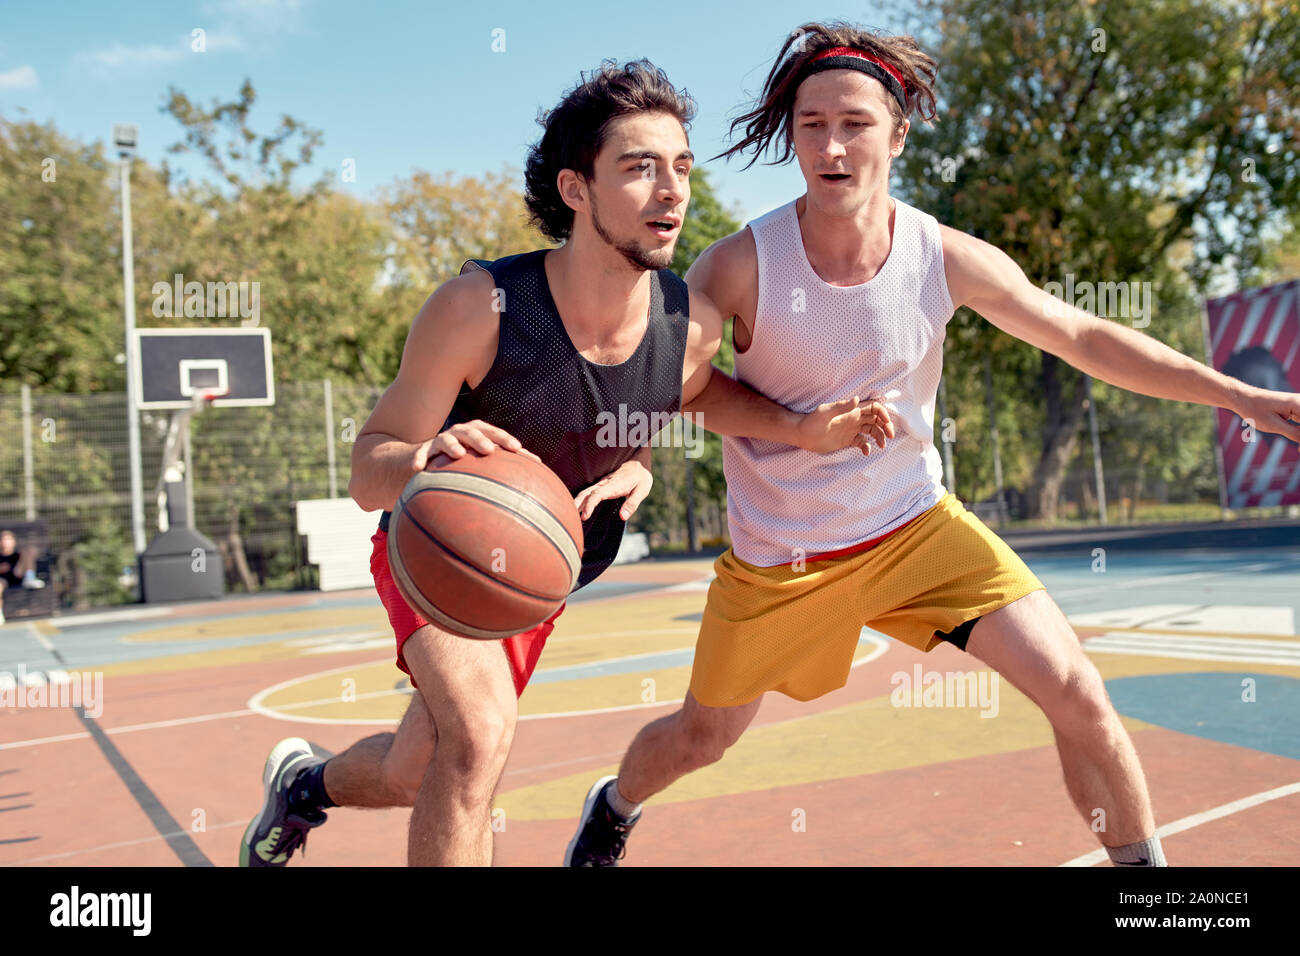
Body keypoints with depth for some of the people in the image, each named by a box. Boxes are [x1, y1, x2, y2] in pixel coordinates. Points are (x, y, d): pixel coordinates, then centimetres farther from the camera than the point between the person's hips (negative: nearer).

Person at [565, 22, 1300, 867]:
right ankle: (614, 808, 51)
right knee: (699, 741, 15)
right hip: (778, 556, -1)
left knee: (1077, 693, -11)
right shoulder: (740, 266, -21)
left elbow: (1084, 338, -2)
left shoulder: (950, 259, -14)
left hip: (918, 526, 2)